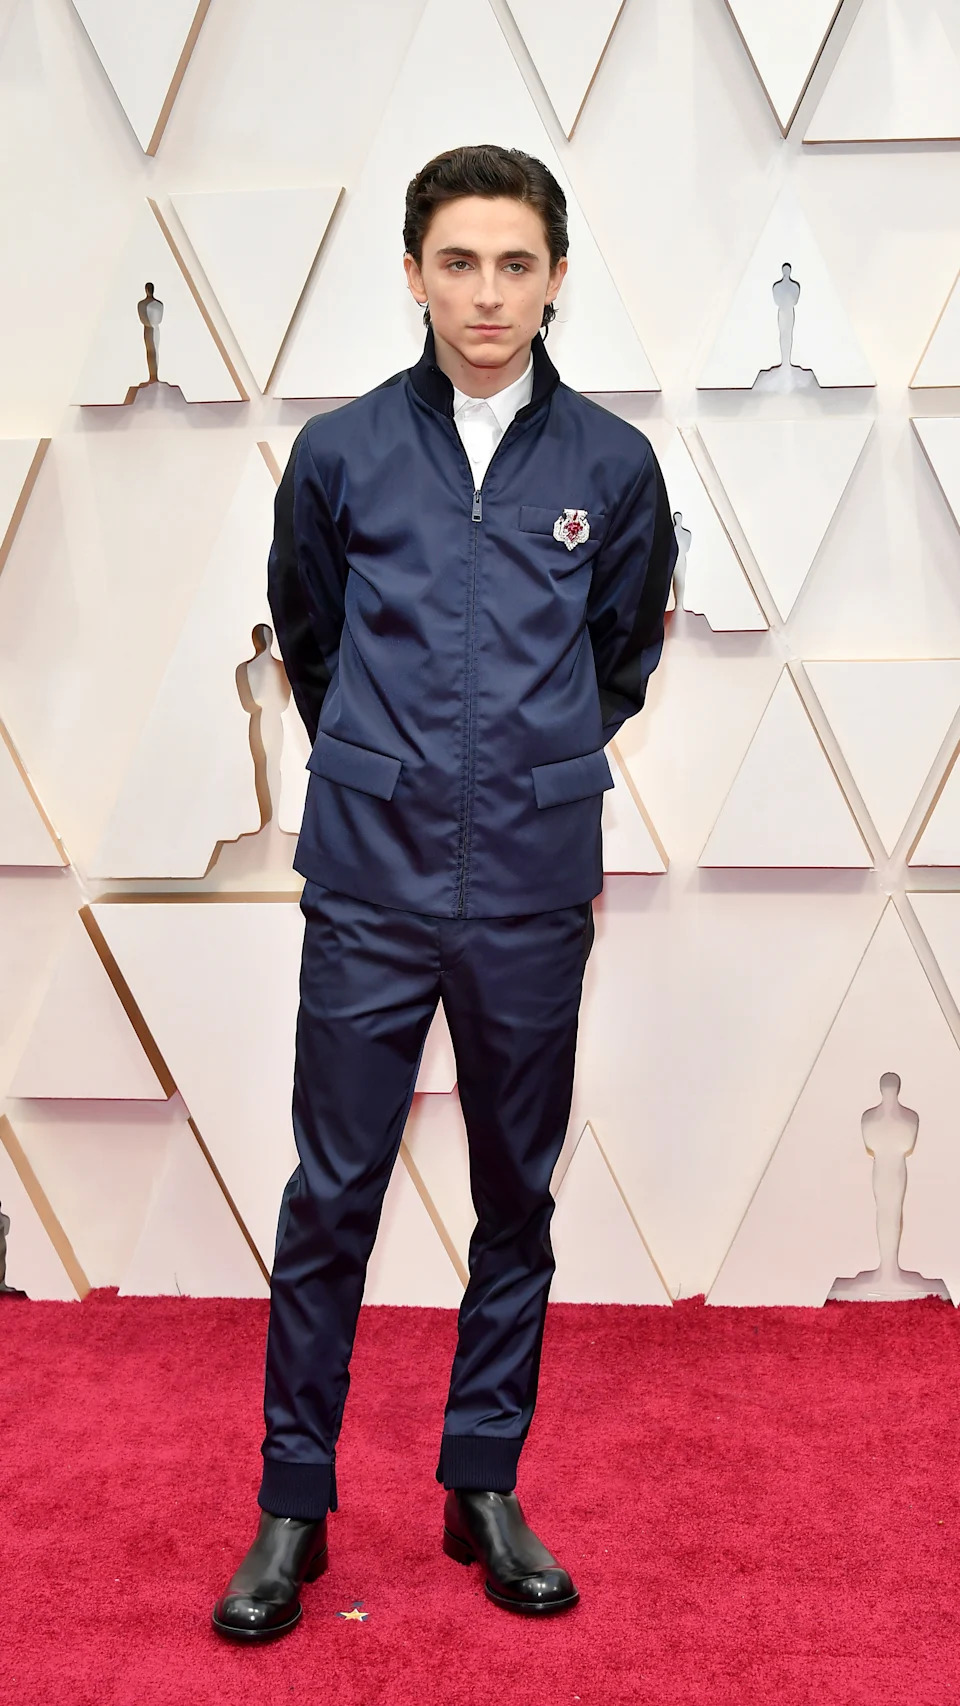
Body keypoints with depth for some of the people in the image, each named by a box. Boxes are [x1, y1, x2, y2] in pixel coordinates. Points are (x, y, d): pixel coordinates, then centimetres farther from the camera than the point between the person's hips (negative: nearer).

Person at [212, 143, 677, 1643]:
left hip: (535, 891, 1)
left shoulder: (612, 465, 1)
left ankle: (486, 1487, 28)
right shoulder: (341, 453, 0)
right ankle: (294, 1506, 19)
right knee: (332, 1197, 3)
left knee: (518, 1198, 11)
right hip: (372, 885, -1)